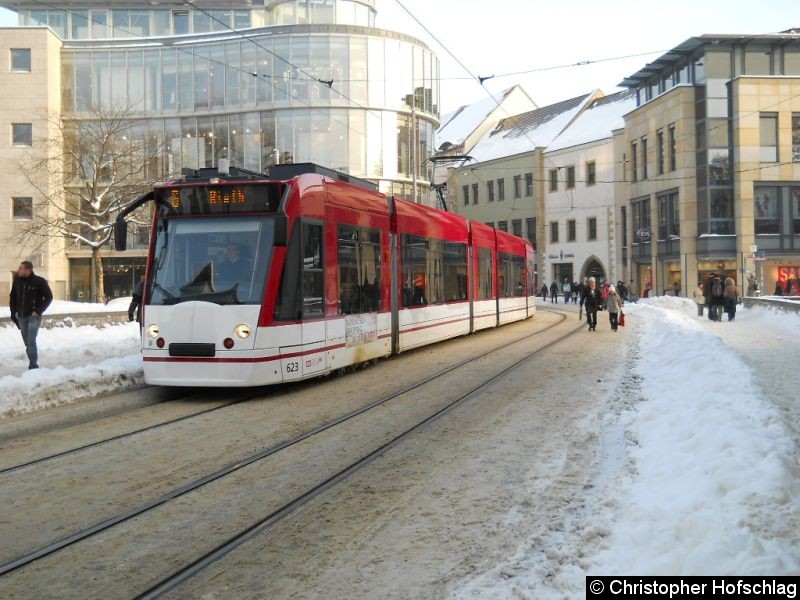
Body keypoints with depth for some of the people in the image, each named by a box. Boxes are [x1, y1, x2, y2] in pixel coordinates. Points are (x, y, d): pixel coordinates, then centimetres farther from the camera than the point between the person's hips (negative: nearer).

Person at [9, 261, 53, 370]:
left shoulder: (40, 281, -9)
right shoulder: (17, 281, 5)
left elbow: (49, 297, -5)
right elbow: (13, 297, 17)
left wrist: (38, 311, -11)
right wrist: (14, 311, 7)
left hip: (34, 316, -5)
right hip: (21, 317, 5)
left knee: (31, 340, -15)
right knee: (27, 342, 9)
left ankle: (33, 365, -10)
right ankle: (33, 363, 19)